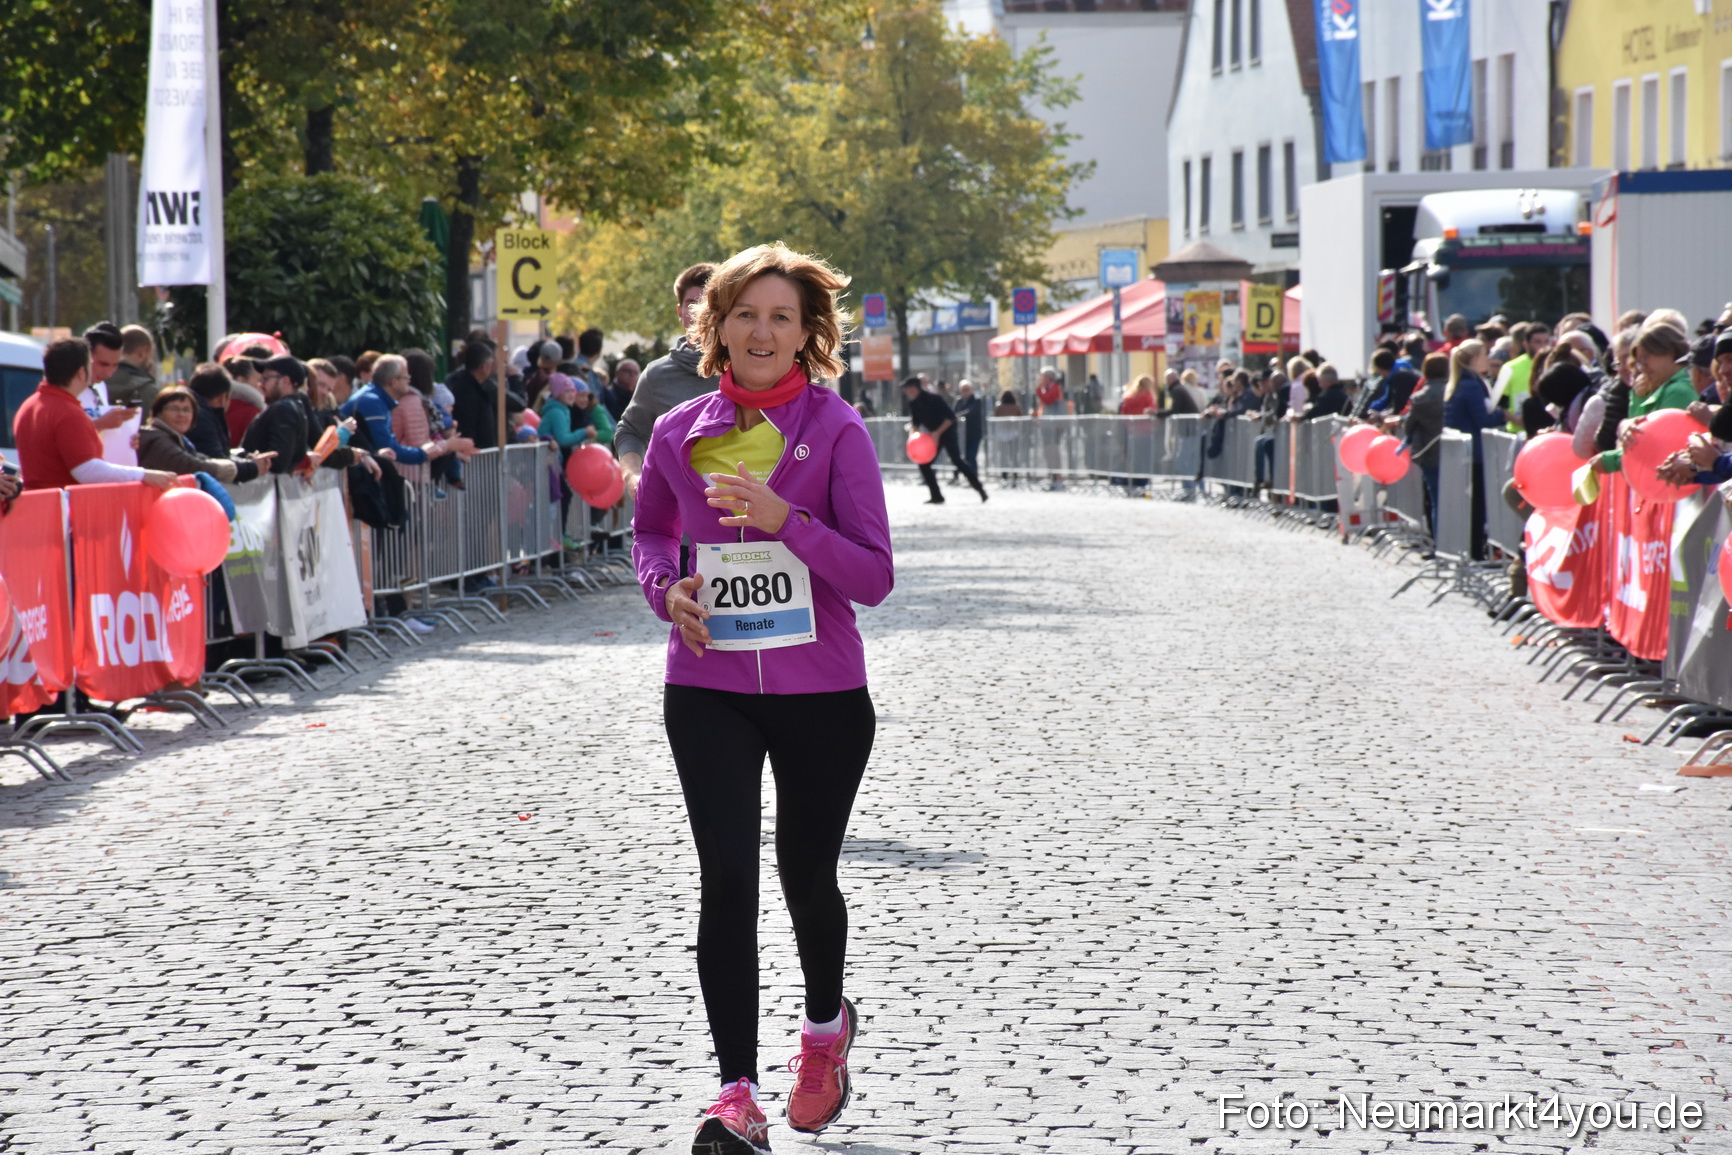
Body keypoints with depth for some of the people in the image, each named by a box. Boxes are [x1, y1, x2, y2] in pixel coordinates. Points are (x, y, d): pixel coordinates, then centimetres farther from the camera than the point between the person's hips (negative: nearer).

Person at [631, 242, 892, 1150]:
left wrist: (788, 520, -26)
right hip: (708, 691, 1)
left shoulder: (836, 431, -8)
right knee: (727, 881, -10)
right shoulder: (680, 433, 1)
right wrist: (666, 589, -1)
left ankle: (825, 1027, 44)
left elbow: (874, 577, -12)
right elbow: (648, 529, 21)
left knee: (806, 877, 13)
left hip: (822, 691, -1)